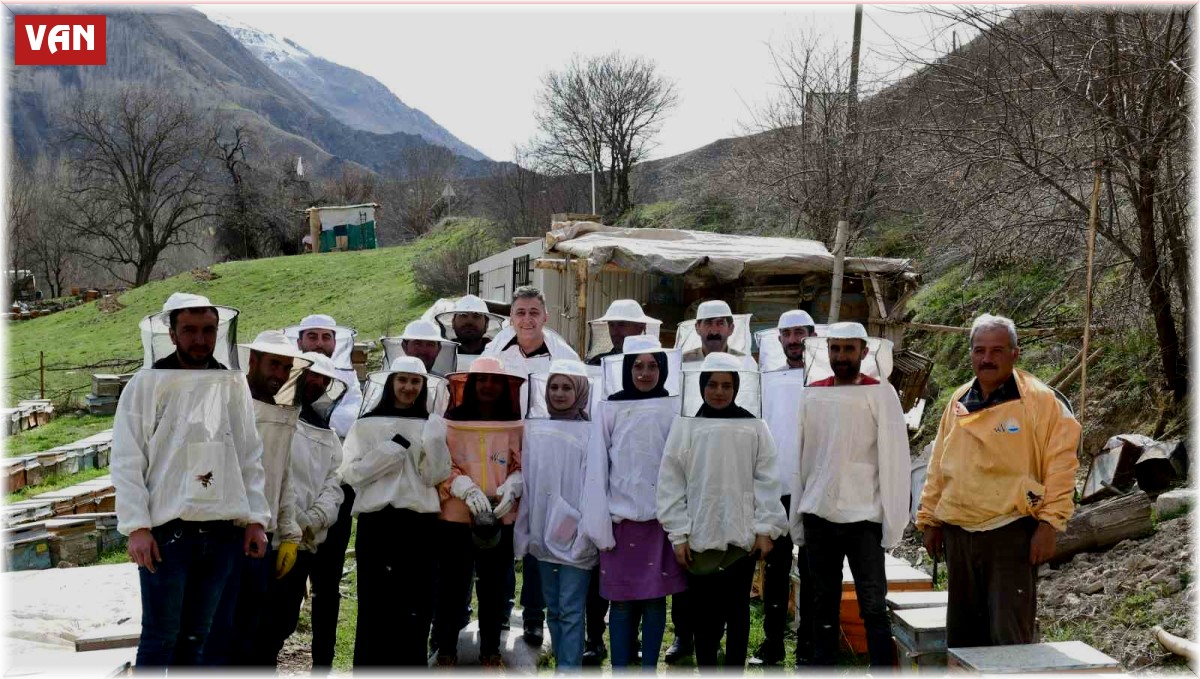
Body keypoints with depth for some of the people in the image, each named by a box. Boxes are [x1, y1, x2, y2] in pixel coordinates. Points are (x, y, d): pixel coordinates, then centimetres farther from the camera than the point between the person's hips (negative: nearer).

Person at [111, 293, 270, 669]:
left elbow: (250, 458, 9)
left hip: (223, 534, 3)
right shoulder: (147, 384, -3)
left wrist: (256, 519, 3)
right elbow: (127, 462, -5)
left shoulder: (234, 384, 7)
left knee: (196, 636, 12)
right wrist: (137, 527, -12)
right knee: (160, 637, 2)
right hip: (167, 531, -3)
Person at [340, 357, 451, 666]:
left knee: (415, 605, 3)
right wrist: (395, 446, -11)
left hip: (420, 524, 2)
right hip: (377, 522, -1)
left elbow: (435, 477, 3)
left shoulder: (430, 427, 12)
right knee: (375, 605, -2)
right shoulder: (366, 425, 7)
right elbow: (352, 473, -3)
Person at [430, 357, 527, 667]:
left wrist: (513, 486, -12)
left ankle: (491, 651, 23)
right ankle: (446, 650, 17)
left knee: (494, 587, 10)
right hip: (456, 516, -2)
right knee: (452, 586, 4)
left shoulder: (515, 426, 3)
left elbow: (523, 466, 8)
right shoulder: (450, 422, -4)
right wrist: (464, 487, -20)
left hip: (501, 518, 2)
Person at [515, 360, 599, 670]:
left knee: (571, 609, -5)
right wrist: (524, 529, 6)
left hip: (575, 534, -5)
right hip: (544, 532, 6)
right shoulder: (535, 430, 7)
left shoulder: (591, 432, -8)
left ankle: (569, 669, 0)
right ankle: (563, 664, 24)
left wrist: (587, 529, -17)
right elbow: (528, 482, 8)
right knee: (553, 607, 14)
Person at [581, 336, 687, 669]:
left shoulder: (675, 408, 1)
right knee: (621, 601, 5)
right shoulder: (609, 409, -1)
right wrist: (599, 524, -5)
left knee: (655, 599, 7)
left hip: (661, 518, 1)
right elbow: (597, 468, -1)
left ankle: (650, 668, 17)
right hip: (621, 518, -1)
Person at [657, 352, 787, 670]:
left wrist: (766, 529, -3)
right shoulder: (685, 426, 0)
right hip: (699, 536, 0)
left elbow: (766, 480, 1)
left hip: (742, 535, 0)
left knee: (737, 607, 10)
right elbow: (671, 482, -1)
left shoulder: (754, 427, 1)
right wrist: (678, 535, -5)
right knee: (705, 609, 7)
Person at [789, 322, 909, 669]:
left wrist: (893, 520, -9)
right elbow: (800, 456, 8)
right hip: (817, 515, 4)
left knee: (873, 607, -2)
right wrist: (797, 517, 5)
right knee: (823, 605, 12)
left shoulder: (881, 393, -2)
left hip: (863, 516, -3)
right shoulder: (812, 394, 8)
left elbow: (894, 457, -4)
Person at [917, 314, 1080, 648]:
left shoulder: (1039, 400, -6)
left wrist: (1048, 523, -14)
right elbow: (939, 467, 16)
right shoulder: (958, 401, 11)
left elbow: (1060, 463, -9)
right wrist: (929, 520, 14)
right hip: (958, 534, 6)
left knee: (1011, 638, -4)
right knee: (962, 636, 15)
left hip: (1012, 533, -6)